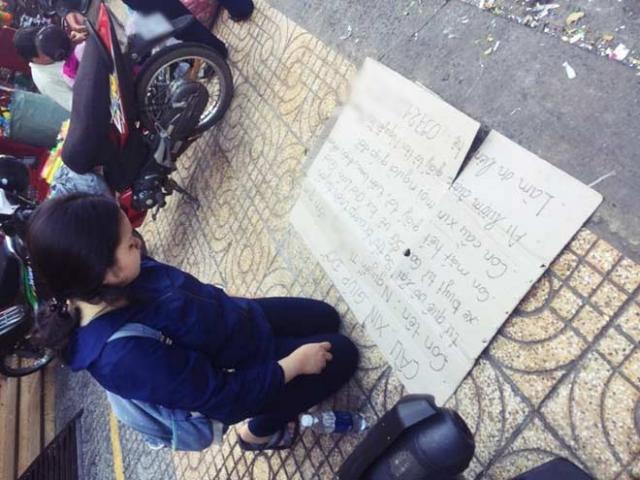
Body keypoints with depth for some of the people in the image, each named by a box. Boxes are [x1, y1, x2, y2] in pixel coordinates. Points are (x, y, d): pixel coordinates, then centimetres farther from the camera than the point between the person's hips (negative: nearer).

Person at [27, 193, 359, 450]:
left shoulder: (109, 286, -19)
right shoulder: (126, 356, -40)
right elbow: (223, 397, -27)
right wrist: (294, 363, -20)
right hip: (238, 372, -6)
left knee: (326, 318, 19)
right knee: (341, 355, 7)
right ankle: (260, 432, 19)